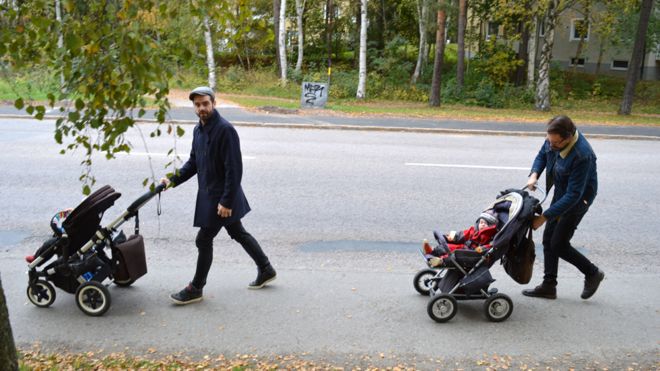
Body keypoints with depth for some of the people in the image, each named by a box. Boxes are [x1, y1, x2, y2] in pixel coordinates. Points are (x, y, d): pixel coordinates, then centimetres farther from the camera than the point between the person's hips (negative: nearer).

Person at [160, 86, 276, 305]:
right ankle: (266, 269, 33)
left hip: (222, 196, -9)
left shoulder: (225, 130, -20)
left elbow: (234, 169, -22)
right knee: (238, 233, 18)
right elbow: (193, 162, 17)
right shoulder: (198, 130, 8)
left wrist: (227, 201, -24)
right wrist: (173, 180, 6)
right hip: (208, 194, 9)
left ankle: (195, 289, 15)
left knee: (204, 240, -1)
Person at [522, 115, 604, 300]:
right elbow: (542, 155, 8)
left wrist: (544, 217, -32)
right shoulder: (553, 138, -14)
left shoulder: (582, 155, -36)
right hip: (561, 193, 8)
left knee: (559, 244, -4)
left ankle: (592, 274, 20)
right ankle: (549, 286, 21)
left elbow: (573, 195, -32)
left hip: (577, 199, -8)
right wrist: (534, 174, -12)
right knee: (548, 240, 10)